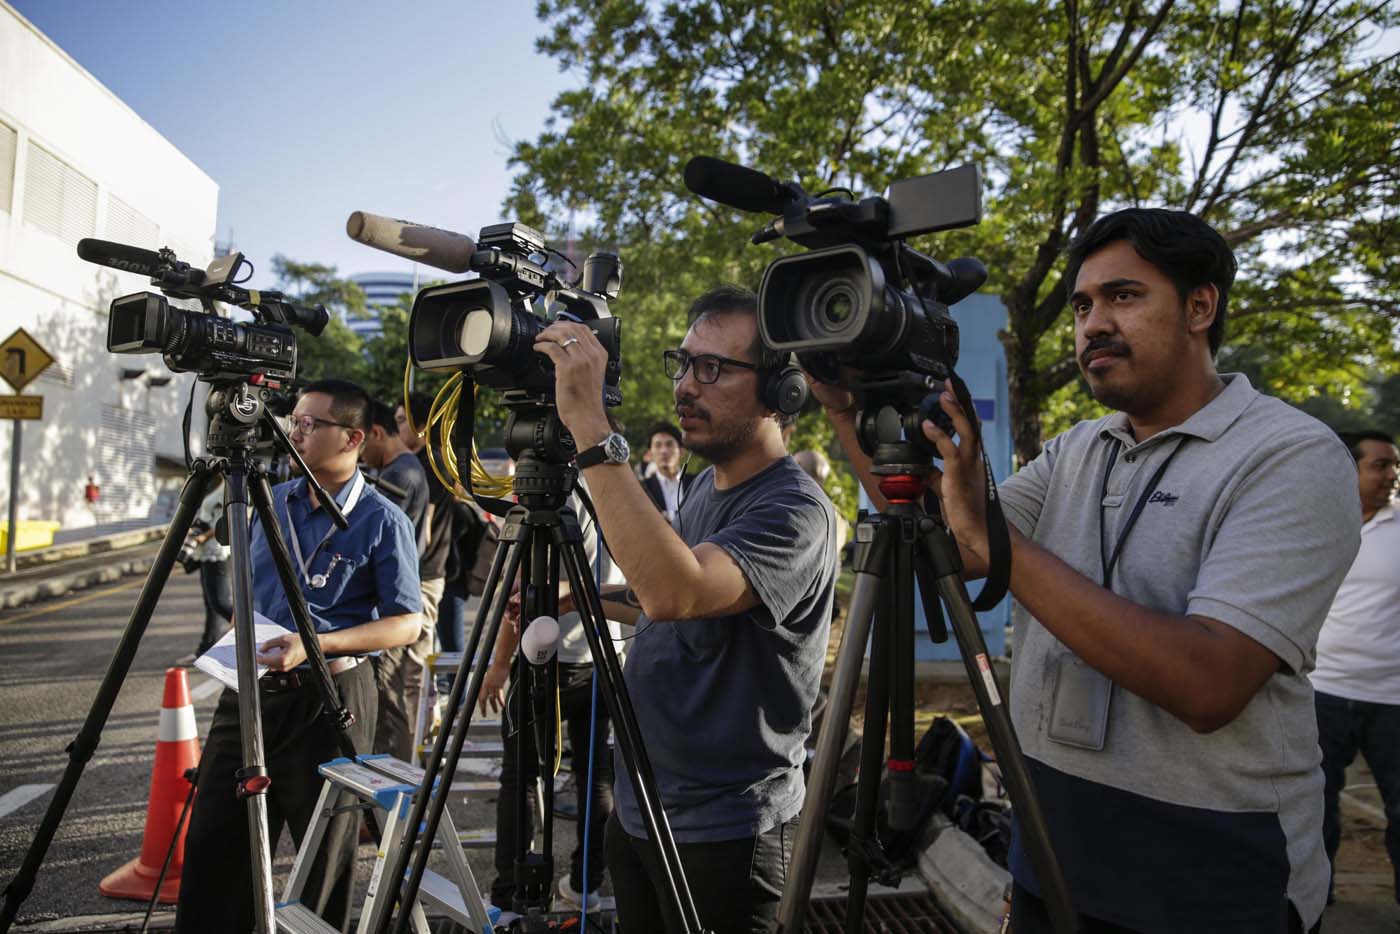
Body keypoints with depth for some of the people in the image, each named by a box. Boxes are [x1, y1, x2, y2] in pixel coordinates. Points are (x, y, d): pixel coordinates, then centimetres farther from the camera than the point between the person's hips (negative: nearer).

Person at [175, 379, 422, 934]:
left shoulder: (382, 521, -9)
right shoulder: (272, 501, 9)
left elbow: (406, 622, -11)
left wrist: (316, 644, -22)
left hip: (328, 698, -5)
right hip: (250, 688, 6)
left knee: (323, 857, 10)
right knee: (213, 845, 13)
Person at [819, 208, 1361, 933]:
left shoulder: (1293, 457, -15)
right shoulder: (1073, 451, 6)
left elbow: (1208, 684, -28)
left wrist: (994, 537, -31)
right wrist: (851, 416, -11)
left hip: (1207, 874, -5)